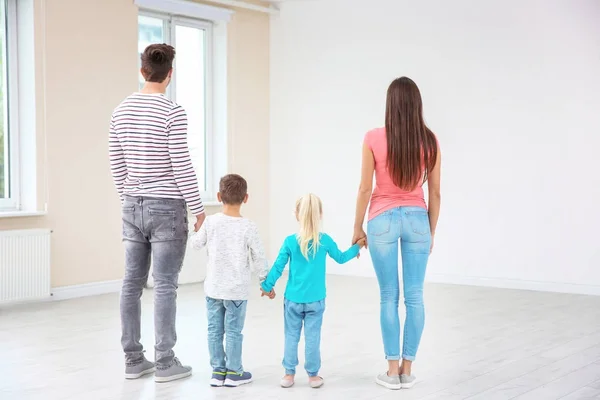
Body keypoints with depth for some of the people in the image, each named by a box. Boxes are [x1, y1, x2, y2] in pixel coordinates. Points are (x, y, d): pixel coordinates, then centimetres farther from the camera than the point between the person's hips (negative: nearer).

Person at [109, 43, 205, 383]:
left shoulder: (121, 111, 6)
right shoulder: (173, 113, -15)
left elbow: (116, 163, 11)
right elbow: (182, 166, -16)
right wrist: (198, 208, -6)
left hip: (133, 208, 7)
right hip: (167, 209, -6)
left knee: (132, 283, 9)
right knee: (165, 286, -1)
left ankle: (134, 360, 16)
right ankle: (165, 363, 5)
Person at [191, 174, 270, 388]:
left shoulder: (211, 222, -7)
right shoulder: (248, 227, -13)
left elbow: (197, 244, 8)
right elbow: (259, 257, -7)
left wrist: (198, 230, 29)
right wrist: (265, 280, 8)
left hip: (213, 288, 2)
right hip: (237, 290, -2)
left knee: (214, 330, 11)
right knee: (234, 332, 6)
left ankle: (218, 371, 17)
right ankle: (234, 372, 12)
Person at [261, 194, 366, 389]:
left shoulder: (290, 241, -7)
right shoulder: (325, 240, -6)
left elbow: (278, 267, -2)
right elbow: (340, 258, 11)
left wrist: (267, 286, 11)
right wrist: (356, 247, 27)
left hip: (293, 299, 0)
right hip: (315, 300, 0)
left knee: (291, 336, 9)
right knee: (313, 337, 5)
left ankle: (289, 374, 13)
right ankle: (313, 375, 12)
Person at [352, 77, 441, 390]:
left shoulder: (373, 139, -10)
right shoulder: (429, 141, -3)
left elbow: (365, 189, -6)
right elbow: (435, 193, 2)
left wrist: (358, 227, 5)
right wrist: (431, 231, 13)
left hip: (383, 220, -1)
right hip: (417, 220, 2)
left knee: (389, 297, 5)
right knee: (414, 297, 7)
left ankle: (392, 370, 8)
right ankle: (407, 370, 12)